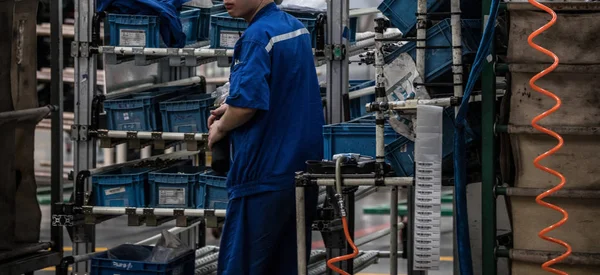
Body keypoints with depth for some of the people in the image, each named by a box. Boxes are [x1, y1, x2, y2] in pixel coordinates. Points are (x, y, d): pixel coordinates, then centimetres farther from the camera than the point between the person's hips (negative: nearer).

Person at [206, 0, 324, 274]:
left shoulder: (258, 36, -17)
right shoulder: (296, 27, 12)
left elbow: (246, 105, -24)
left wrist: (220, 128, -3)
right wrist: (232, 107, 15)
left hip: (265, 172, -9)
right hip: (303, 166, 9)